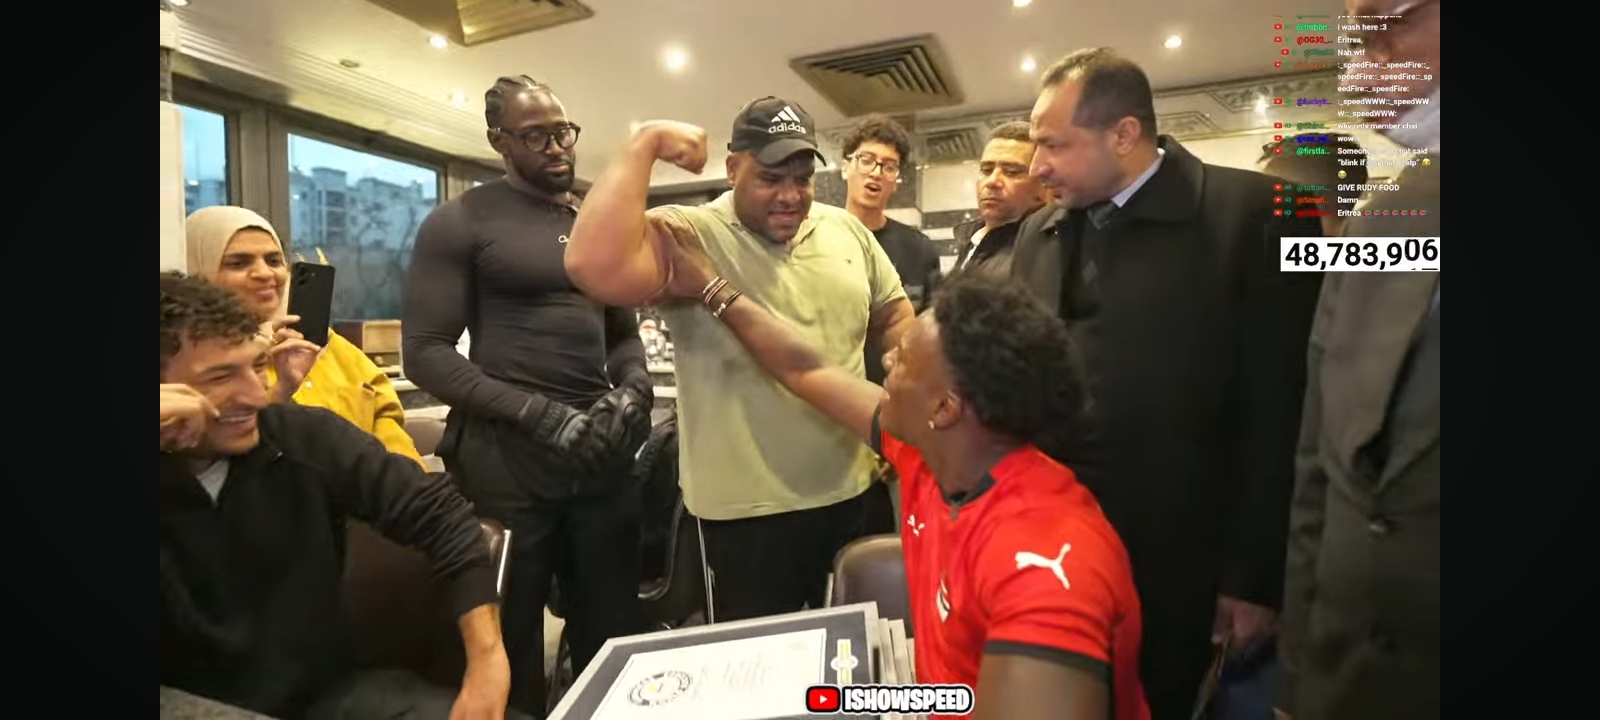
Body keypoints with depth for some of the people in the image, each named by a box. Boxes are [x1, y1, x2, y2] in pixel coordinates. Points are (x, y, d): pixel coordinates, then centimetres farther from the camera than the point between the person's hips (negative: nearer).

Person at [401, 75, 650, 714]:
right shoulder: (460, 223, -2)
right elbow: (426, 351, -9)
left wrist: (634, 389, -3)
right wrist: (542, 414, -17)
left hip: (600, 449, 5)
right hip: (506, 453, -4)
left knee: (613, 628, 15)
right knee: (510, 636, 12)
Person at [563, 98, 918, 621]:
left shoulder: (847, 230, 4)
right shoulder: (690, 235, -14)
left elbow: (894, 319, 14)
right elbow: (595, 267, -33)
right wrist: (646, 144, -25)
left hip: (858, 493, 6)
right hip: (750, 512, -5)